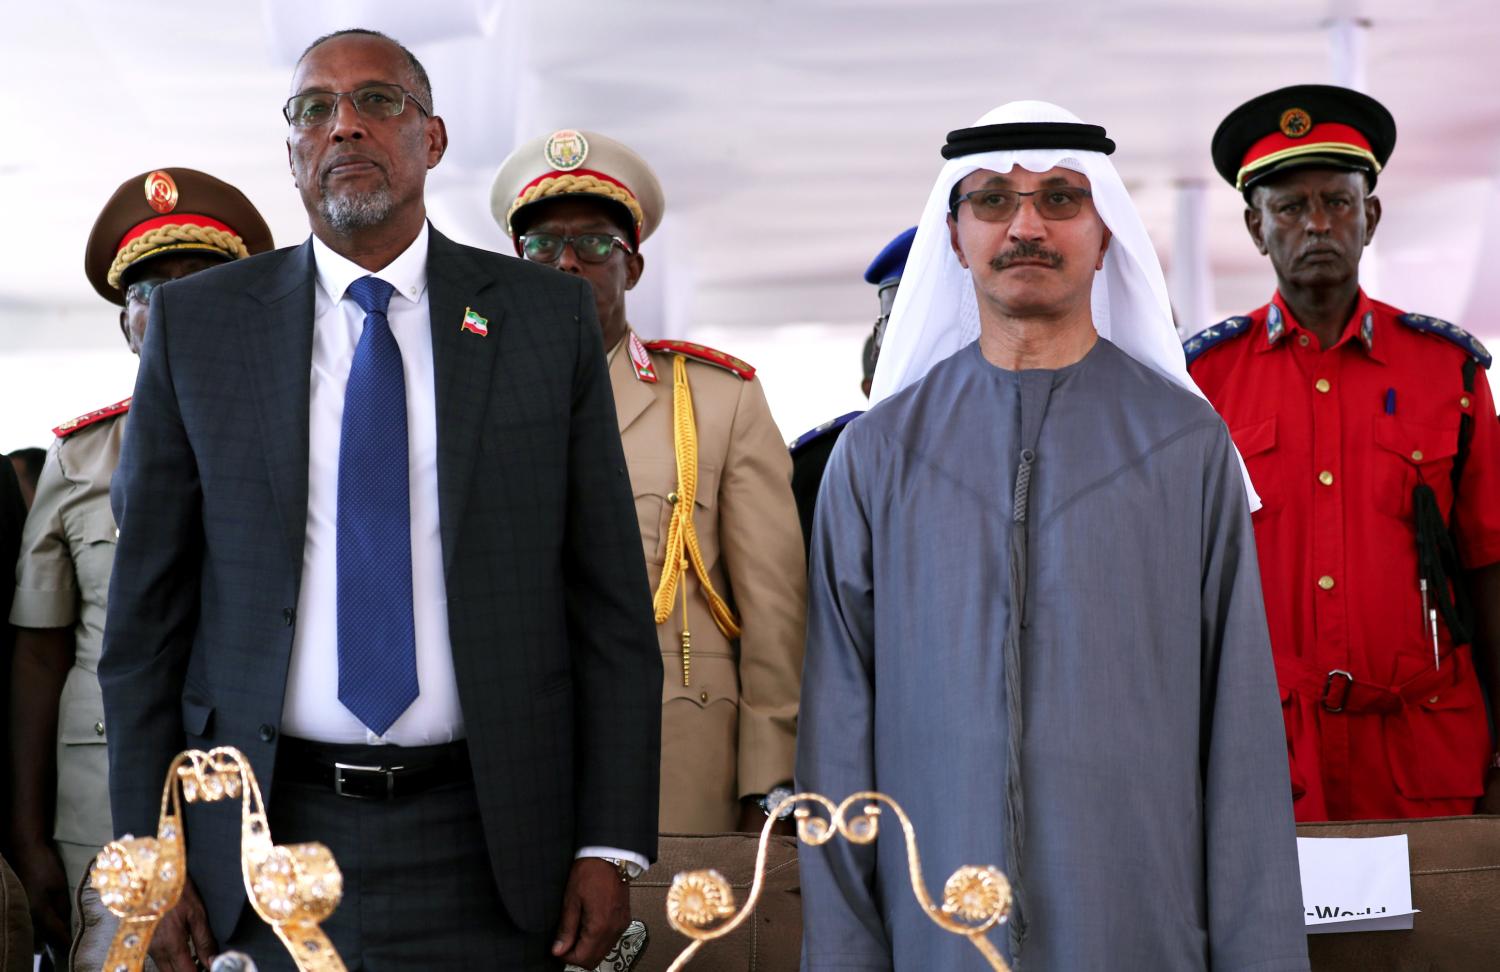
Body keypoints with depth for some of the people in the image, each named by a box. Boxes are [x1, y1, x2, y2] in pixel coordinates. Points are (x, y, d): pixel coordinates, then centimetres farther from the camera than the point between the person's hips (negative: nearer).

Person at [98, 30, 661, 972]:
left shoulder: (548, 317, 2)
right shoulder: (199, 322, 4)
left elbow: (610, 600, 2)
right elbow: (148, 610, 5)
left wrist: (610, 844, -4)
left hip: (485, 856, 0)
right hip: (261, 844, 0)